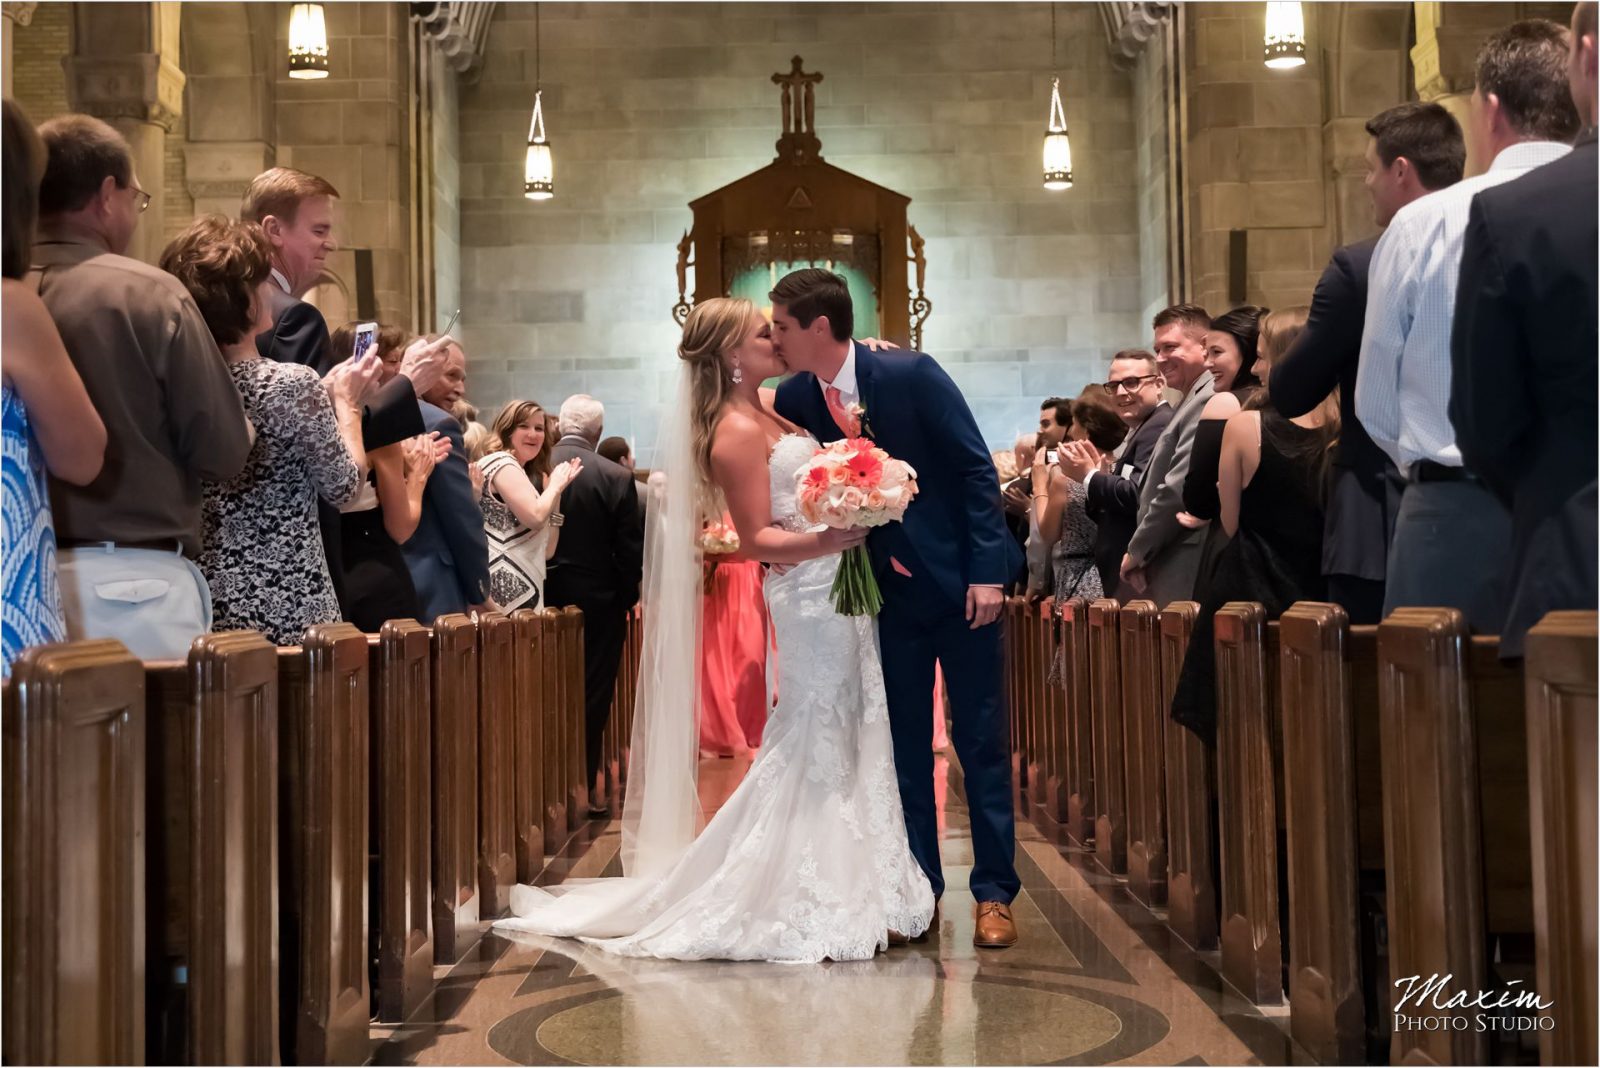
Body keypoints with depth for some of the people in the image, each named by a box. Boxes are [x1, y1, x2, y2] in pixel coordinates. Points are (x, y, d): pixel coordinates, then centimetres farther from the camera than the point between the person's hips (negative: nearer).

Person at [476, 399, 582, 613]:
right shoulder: (501, 463, -6)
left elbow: (547, 549, 15)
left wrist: (557, 490, 11)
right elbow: (535, 517, -21)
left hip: (520, 586, 10)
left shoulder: (533, 474, 22)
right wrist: (554, 486, -3)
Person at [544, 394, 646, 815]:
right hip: (599, 601, -3)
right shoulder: (617, 477, -12)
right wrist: (627, 597, 6)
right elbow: (631, 548, -9)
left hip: (547, 600, 3)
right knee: (592, 697, 6)